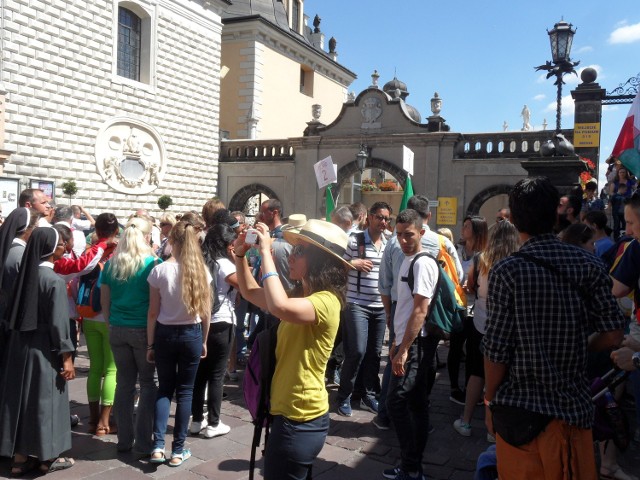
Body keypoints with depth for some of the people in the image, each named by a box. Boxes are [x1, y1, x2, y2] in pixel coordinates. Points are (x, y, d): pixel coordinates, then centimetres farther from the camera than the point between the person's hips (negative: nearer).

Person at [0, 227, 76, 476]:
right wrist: (66, 356, -13)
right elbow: (59, 322, -18)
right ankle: (48, 456, 17)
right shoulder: (55, 280, -18)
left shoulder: (24, 274, 3)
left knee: (20, 396, 13)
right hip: (43, 348, -7)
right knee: (44, 399, 4)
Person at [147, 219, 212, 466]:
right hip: (192, 334, 0)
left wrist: (150, 344, 4)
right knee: (185, 391, 9)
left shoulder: (160, 270, -9)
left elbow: (153, 312, -6)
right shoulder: (201, 270, -5)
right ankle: (178, 449, 15)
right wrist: (204, 341, 11)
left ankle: (158, 445, 7)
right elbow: (206, 311, -1)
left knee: (164, 388, 14)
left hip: (165, 334, 0)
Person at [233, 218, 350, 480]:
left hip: (301, 420, -9)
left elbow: (279, 307, -41)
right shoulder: (301, 295, 9)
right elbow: (251, 292, 17)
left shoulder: (326, 301, -22)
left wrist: (266, 252, -30)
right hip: (290, 413, 9)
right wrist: (240, 254, 1)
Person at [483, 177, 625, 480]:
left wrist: (490, 401, 1)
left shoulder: (506, 272, -15)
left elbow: (496, 350, -13)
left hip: (519, 411, -3)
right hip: (574, 408, 3)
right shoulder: (589, 265, -3)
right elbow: (613, 335, -3)